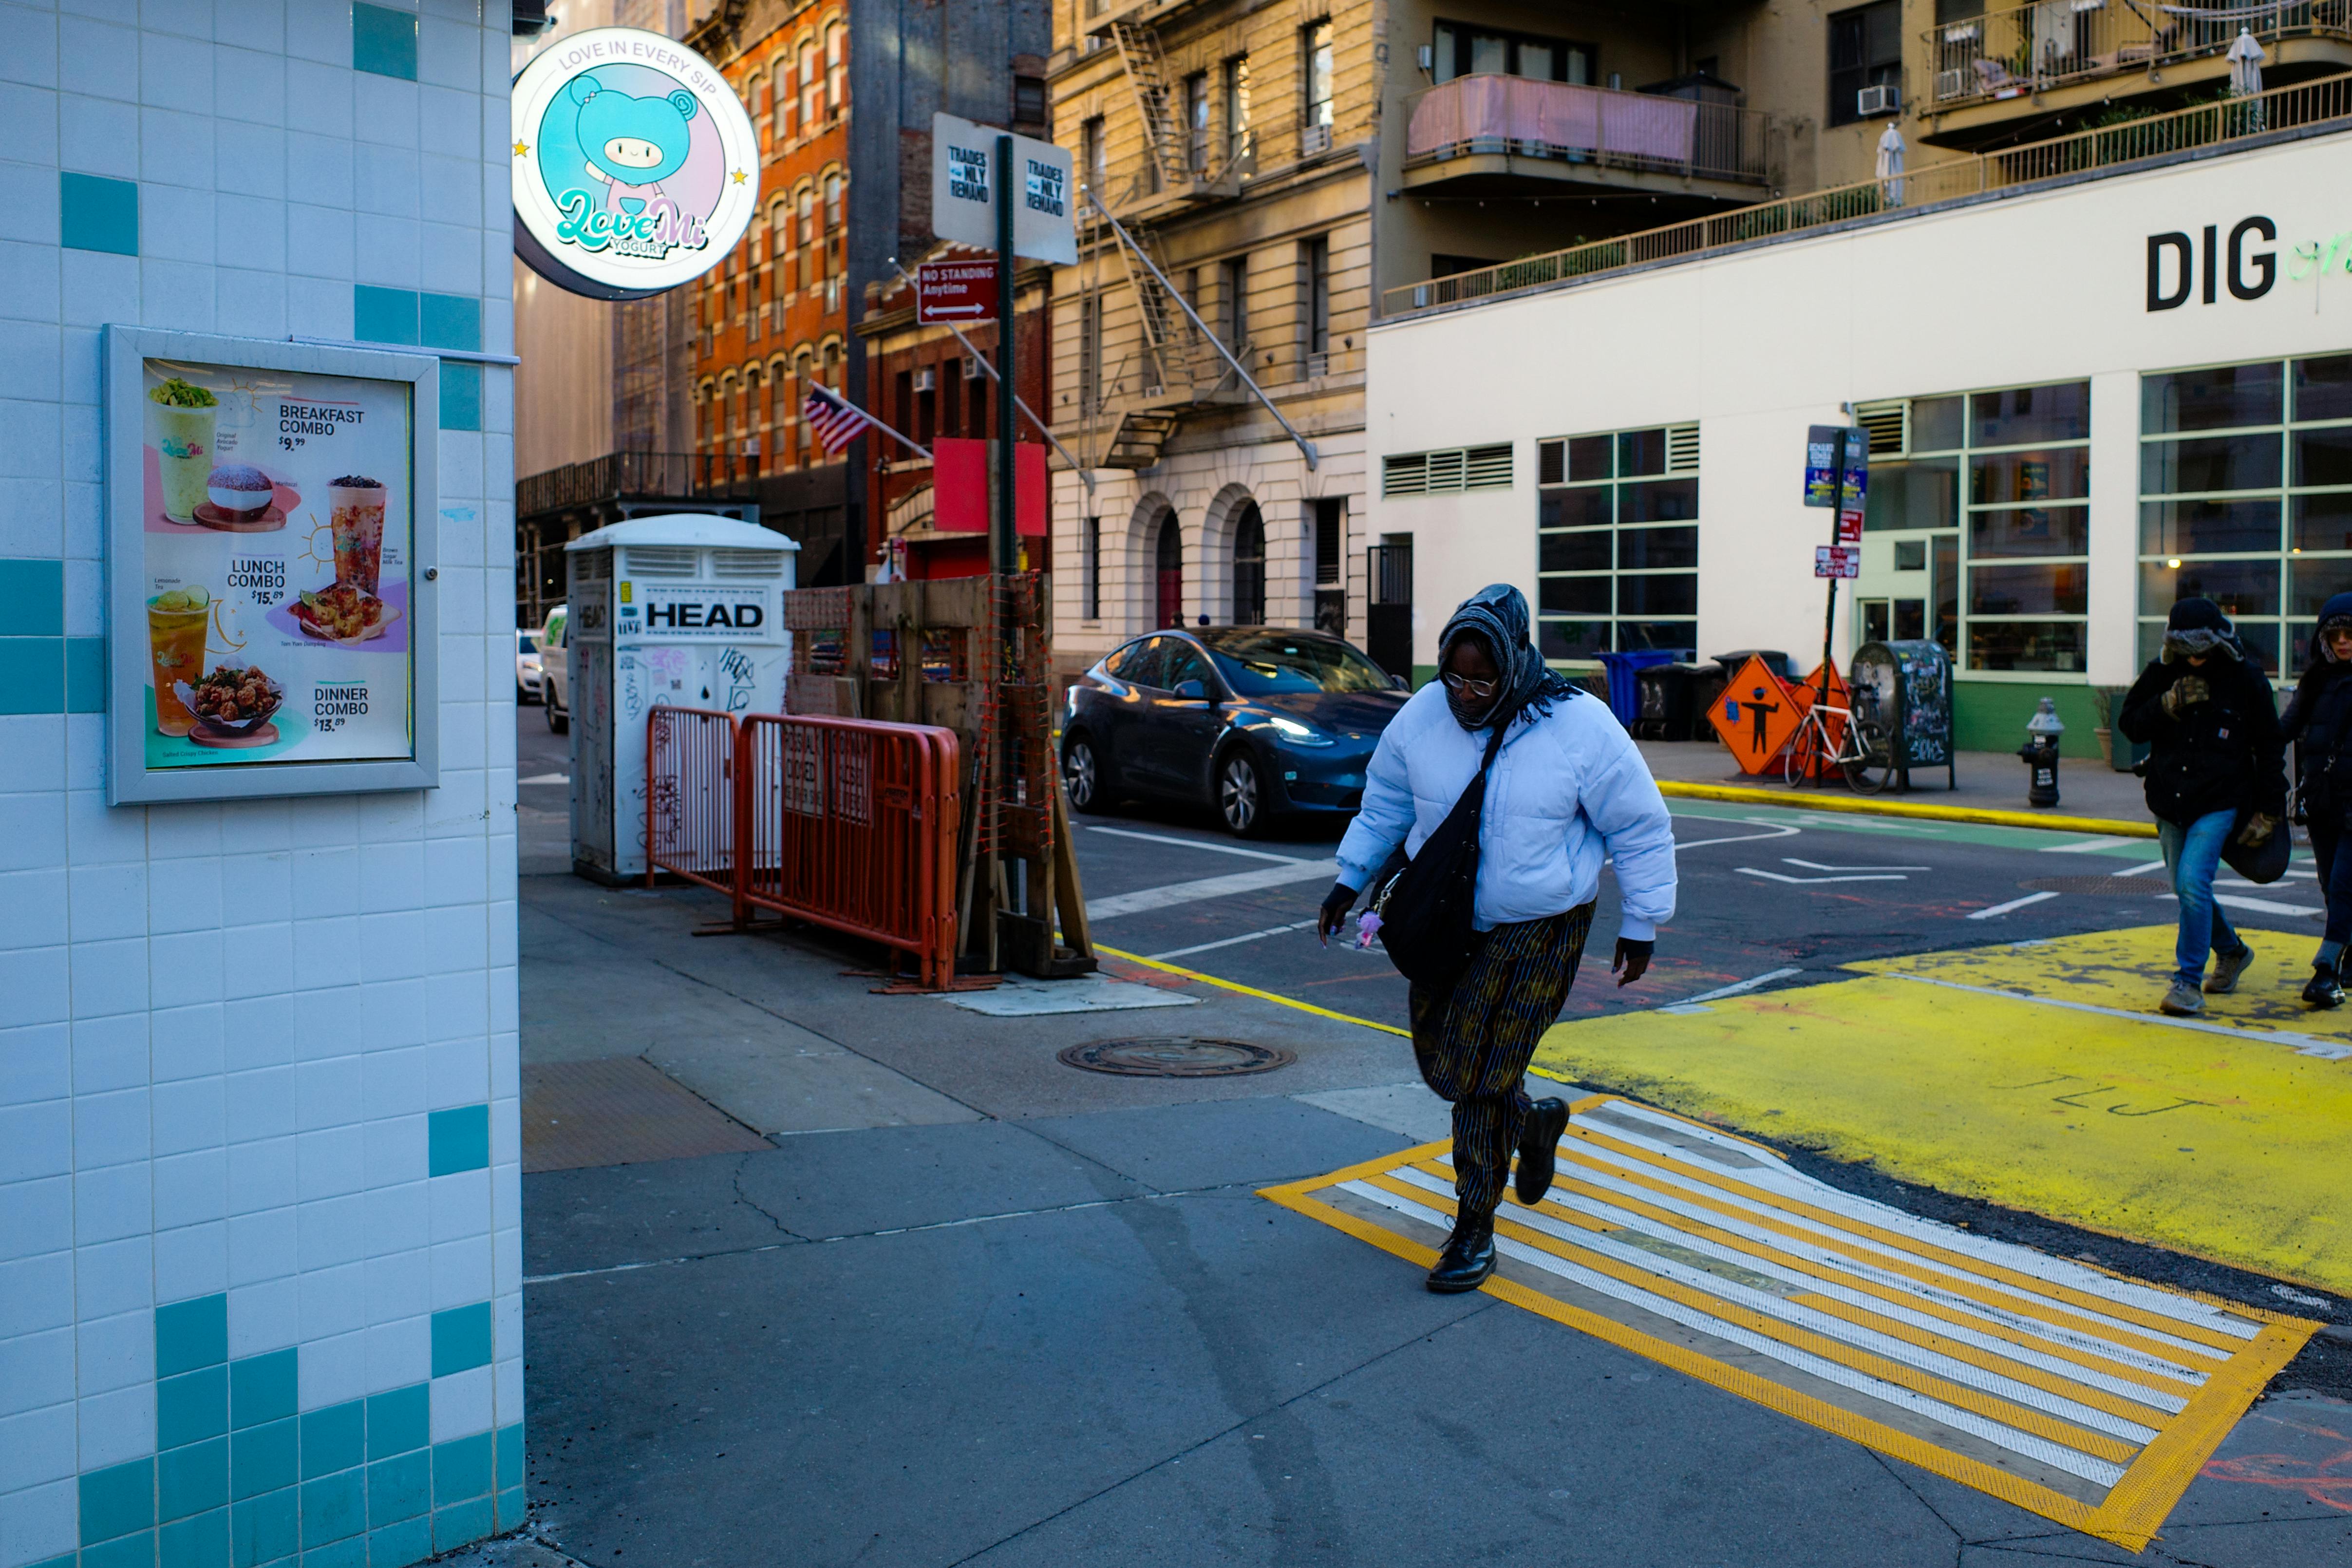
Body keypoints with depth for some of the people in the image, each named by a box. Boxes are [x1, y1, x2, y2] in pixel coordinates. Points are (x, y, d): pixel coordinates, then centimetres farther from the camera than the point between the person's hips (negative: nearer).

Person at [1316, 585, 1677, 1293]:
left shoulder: (1580, 728, -17)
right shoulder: (1423, 716, -7)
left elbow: (1641, 829, -6)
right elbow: (1384, 802, 12)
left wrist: (1640, 926, -1)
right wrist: (1350, 879, 13)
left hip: (1538, 933, -5)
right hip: (1444, 922, 5)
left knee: (1481, 1077, -6)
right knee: (1440, 1062, 12)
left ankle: (1475, 1229, 11)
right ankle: (1535, 1121, 43)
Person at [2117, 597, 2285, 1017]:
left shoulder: (2247, 679, -6)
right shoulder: (2163, 672, 0)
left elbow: (2270, 748, 1)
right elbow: (2129, 724, 1)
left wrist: (2269, 812, -1)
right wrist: (2169, 704, -17)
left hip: (2219, 803, -4)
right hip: (2170, 802, 4)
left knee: (2193, 884, -19)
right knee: (2187, 889, 15)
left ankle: (2188, 982, -10)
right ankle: (2231, 951, 42)